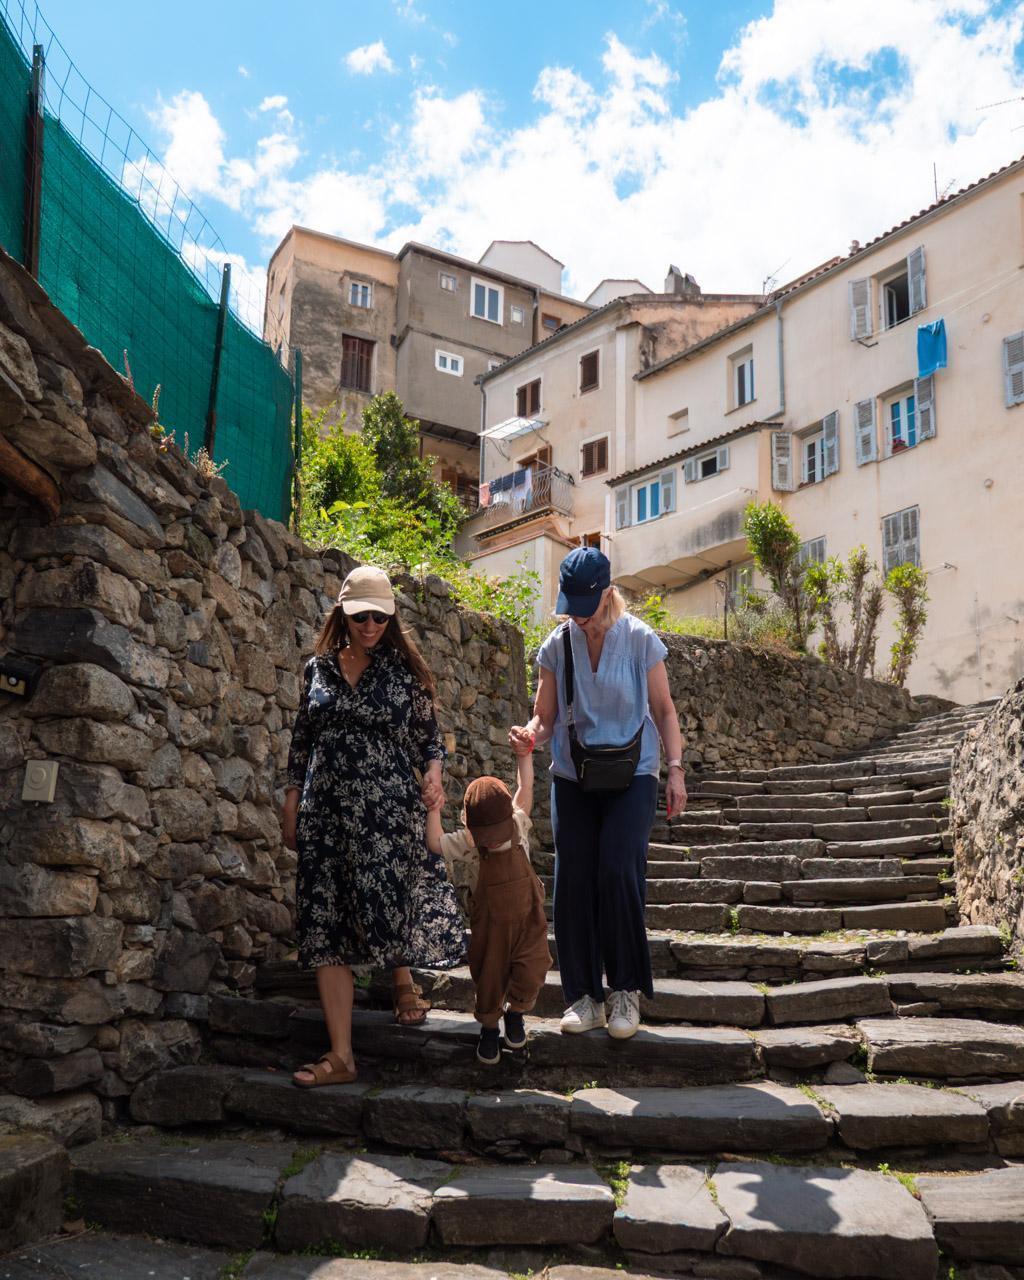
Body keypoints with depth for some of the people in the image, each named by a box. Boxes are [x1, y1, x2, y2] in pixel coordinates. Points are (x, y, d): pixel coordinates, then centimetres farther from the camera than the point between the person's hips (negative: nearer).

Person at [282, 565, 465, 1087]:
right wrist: (292, 803, 11)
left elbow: (428, 733, 8)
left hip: (388, 809, -2)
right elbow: (301, 740, 15)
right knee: (326, 926, -1)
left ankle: (403, 979, 34)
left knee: (388, 904, -4)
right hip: (326, 810, 3)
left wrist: (434, 770, -12)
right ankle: (341, 1055, 6)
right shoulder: (318, 667, 10)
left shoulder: (403, 667, 4)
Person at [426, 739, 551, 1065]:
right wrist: (433, 809, -22)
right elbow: (434, 843, -21)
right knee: (489, 980, 10)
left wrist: (523, 755, -3)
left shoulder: (518, 826, -7)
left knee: (530, 975, -6)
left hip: (527, 918, 1)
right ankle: (488, 1027, 36)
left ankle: (515, 1012, 26)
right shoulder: (466, 844, -13)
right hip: (490, 924, -1)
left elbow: (525, 790, 1)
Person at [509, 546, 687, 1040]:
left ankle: (626, 991, 3)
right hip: (572, 779, 3)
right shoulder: (556, 645, 0)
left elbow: (663, 709, 2)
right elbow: (546, 716, 3)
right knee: (573, 881, -1)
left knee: (618, 871, -14)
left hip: (631, 777, -2)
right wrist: (530, 732, -20)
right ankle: (584, 996, 11)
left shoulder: (640, 639, -5)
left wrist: (675, 769, -4)